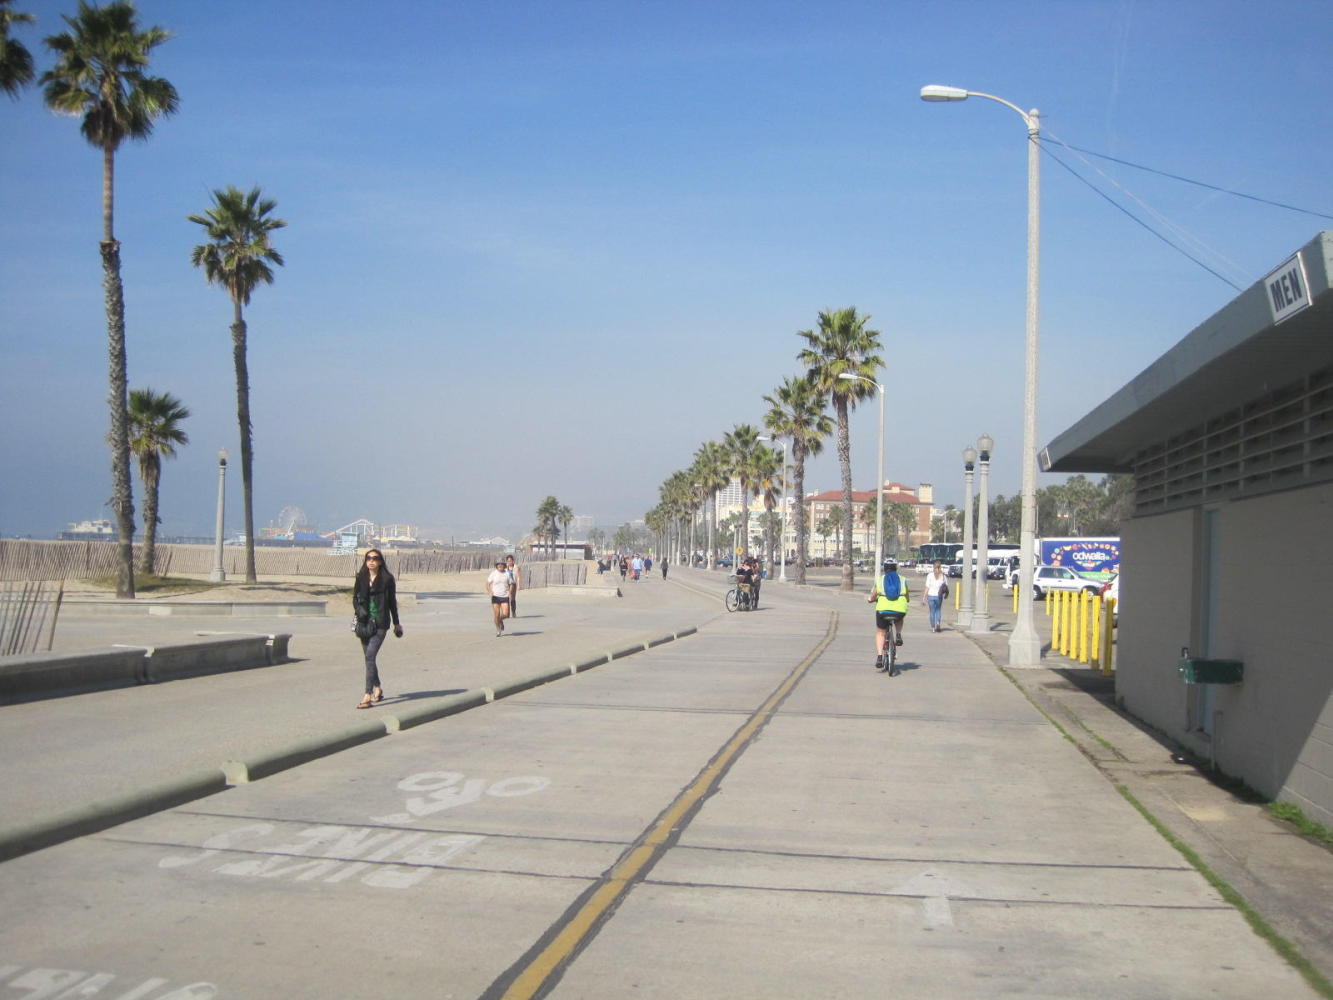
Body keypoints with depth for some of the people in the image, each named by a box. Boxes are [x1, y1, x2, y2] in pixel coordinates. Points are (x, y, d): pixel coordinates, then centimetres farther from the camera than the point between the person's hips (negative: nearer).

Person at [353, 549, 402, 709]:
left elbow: (392, 602, 5)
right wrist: (359, 611, -9)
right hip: (365, 622, 5)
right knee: (369, 657, 13)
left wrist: (396, 623, 10)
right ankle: (378, 689, 31)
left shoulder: (387, 579, -2)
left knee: (370, 656, -16)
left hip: (380, 623, -5)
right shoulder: (361, 578, 7)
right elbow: (355, 597, 11)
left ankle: (368, 696, -18)